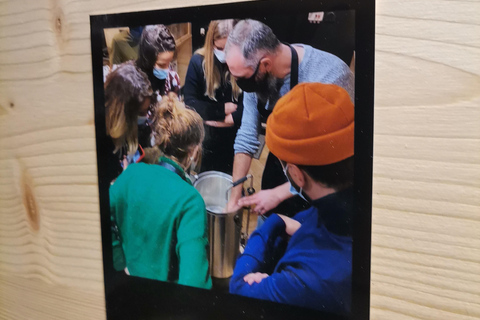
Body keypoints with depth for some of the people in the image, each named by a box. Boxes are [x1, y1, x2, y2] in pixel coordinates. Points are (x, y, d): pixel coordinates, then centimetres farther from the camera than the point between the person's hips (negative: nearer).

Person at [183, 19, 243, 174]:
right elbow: (190, 102, -11)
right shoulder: (199, 61, -10)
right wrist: (223, 110, -12)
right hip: (207, 135, 0)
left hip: (236, 135, 0)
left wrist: (232, 117, -22)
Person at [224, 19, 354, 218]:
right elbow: (247, 138, -7)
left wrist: (277, 194, -23)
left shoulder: (330, 77, -34)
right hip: (278, 170, 5)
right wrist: (234, 198, -6)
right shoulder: (255, 76, -15)